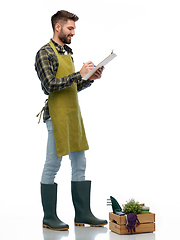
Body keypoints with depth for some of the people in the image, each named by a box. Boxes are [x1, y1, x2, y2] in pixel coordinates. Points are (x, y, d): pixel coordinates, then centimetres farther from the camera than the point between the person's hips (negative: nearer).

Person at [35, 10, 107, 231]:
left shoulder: (68, 53, 18)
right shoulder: (45, 53, -8)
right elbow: (50, 85, -20)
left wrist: (91, 78, 4)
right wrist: (79, 74, -20)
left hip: (74, 114, 9)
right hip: (57, 115, -8)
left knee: (80, 165, 9)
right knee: (52, 166, 0)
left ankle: (83, 214, 18)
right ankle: (49, 217, 10)